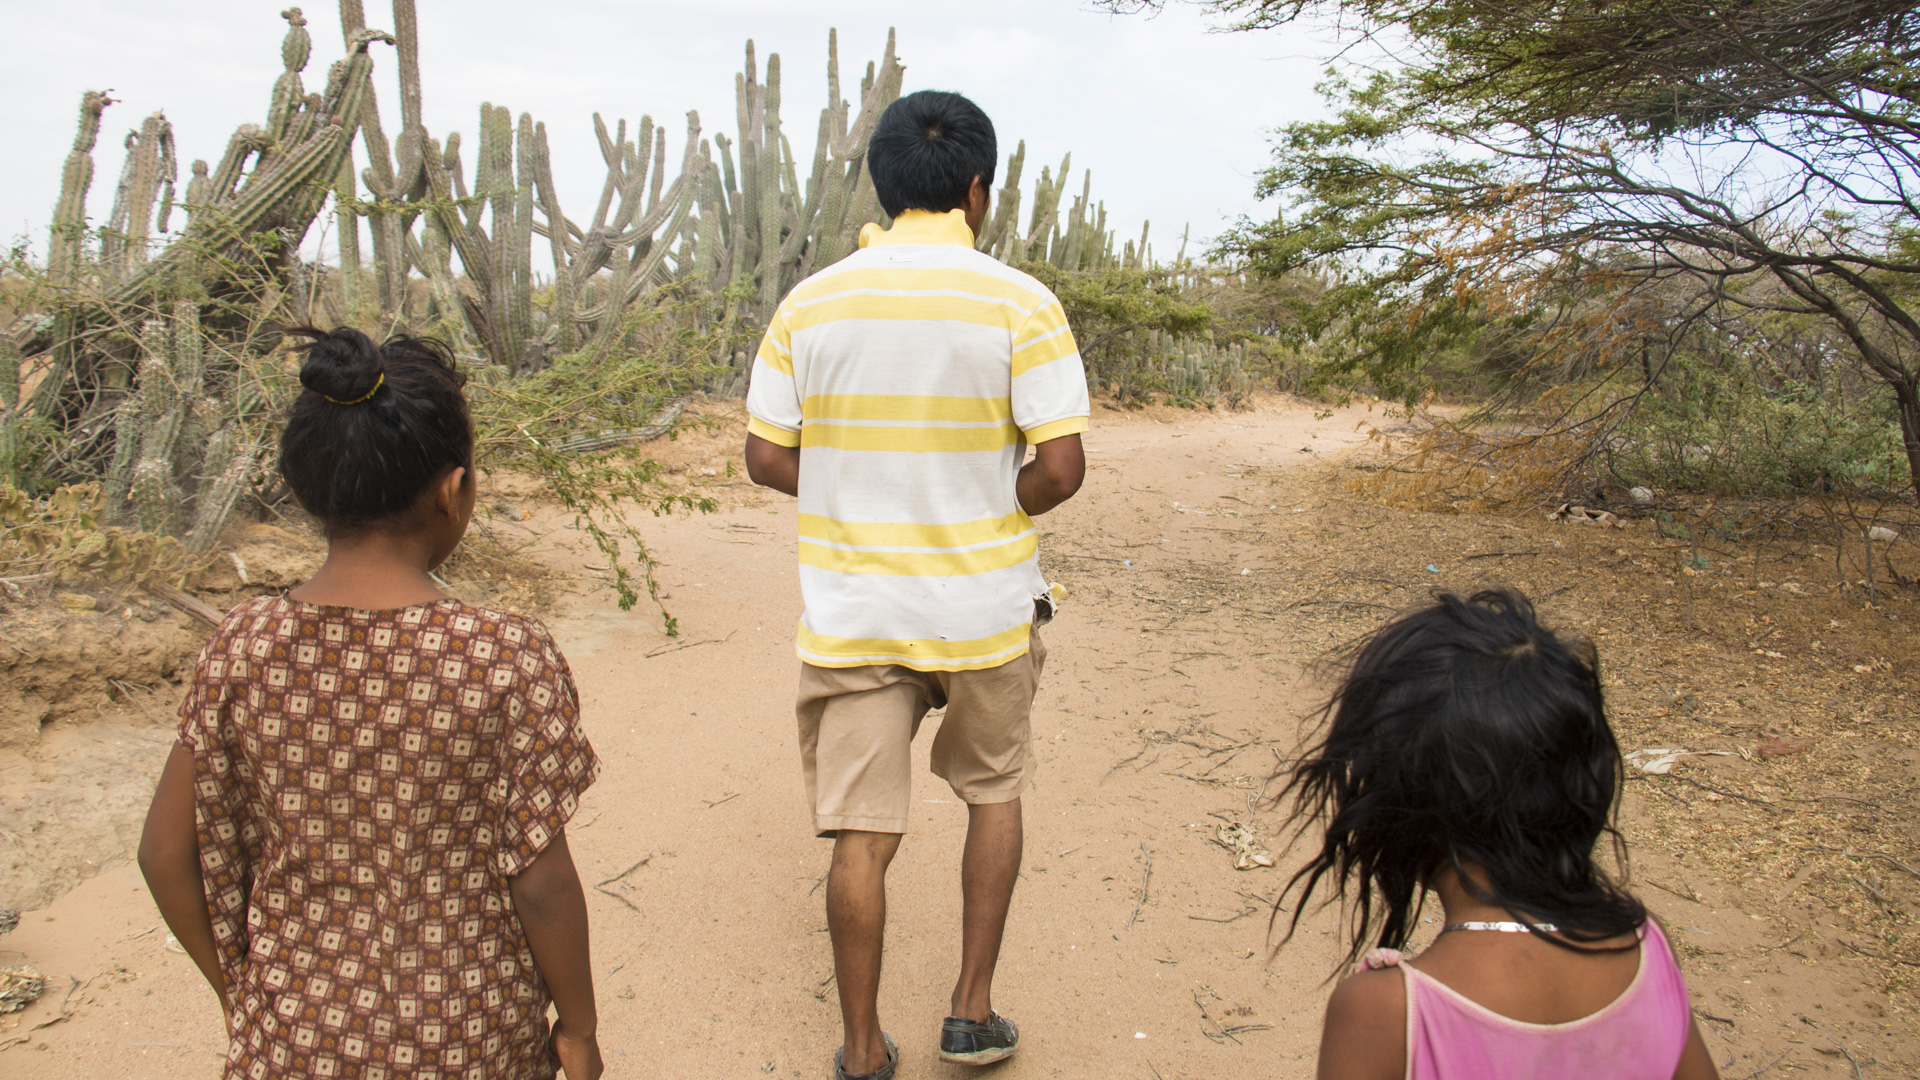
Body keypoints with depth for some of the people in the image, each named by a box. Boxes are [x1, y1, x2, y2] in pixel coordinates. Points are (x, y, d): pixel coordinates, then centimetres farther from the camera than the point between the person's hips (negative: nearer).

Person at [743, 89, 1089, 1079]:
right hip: (984, 608, -1)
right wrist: (994, 514, 6)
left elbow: (766, 457, 2)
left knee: (862, 835, 9)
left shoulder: (809, 304, -1)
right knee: (993, 792, 22)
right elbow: (1061, 467, -13)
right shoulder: (1019, 304, -9)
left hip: (849, 613, 2)